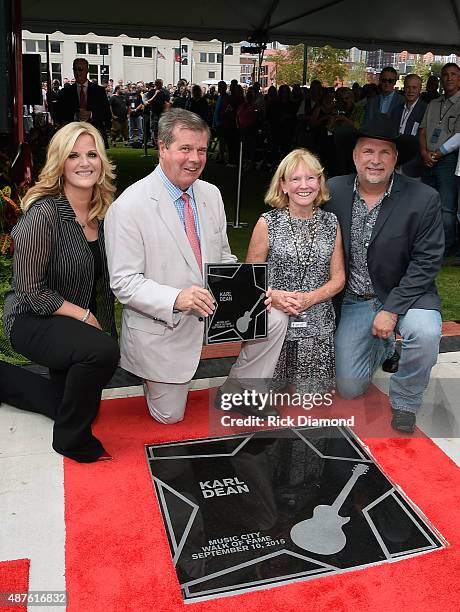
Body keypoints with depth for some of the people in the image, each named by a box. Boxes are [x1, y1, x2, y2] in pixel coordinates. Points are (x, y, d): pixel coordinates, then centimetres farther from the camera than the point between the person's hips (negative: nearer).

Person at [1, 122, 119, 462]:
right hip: (33, 320, -7)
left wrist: (94, 319, -2)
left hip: (74, 325, 8)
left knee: (81, 406, 17)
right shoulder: (44, 213, -23)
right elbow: (32, 290, -21)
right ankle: (71, 439, -9)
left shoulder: (104, 211, -2)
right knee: (103, 351, -36)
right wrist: (85, 316, -19)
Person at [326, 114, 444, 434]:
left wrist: (392, 310, -20)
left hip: (403, 294, -2)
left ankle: (404, 401, -3)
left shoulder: (423, 199, -14)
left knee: (425, 332, -35)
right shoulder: (333, 191, -7)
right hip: (354, 300, 2)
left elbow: (427, 261, -14)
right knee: (349, 388, 0)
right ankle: (383, 344, 35)